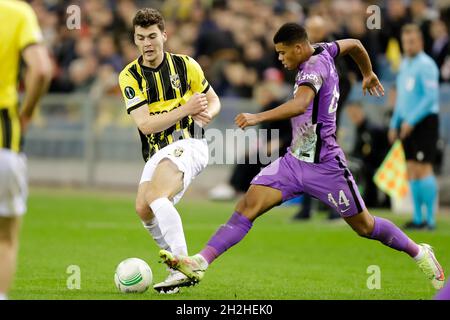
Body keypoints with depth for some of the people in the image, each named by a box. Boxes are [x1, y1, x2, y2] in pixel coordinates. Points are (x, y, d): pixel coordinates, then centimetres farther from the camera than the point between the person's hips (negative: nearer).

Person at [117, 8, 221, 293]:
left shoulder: (185, 65, -1)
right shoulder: (130, 76, -1)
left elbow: (214, 101, 12)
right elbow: (146, 125, -11)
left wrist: (207, 114, -13)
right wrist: (186, 109, -20)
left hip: (188, 144, -5)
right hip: (156, 151, 5)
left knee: (155, 196, -27)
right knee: (144, 209, -6)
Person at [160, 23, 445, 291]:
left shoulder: (315, 65, -20)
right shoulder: (322, 51, 6)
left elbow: (300, 104, -38)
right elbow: (354, 44, 25)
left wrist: (258, 118, -47)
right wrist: (368, 74, 44)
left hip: (324, 166, -8)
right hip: (295, 160, 8)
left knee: (365, 227, 8)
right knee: (248, 207, -10)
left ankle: (420, 254, 32)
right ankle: (200, 262, -21)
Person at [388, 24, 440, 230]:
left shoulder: (426, 65, -11)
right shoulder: (404, 65, 16)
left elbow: (431, 96, -18)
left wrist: (411, 121, -20)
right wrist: (394, 124, 19)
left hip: (424, 122, -8)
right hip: (408, 124, 8)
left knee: (423, 169, -10)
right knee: (411, 171, 6)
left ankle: (430, 219, -8)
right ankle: (418, 218, 10)